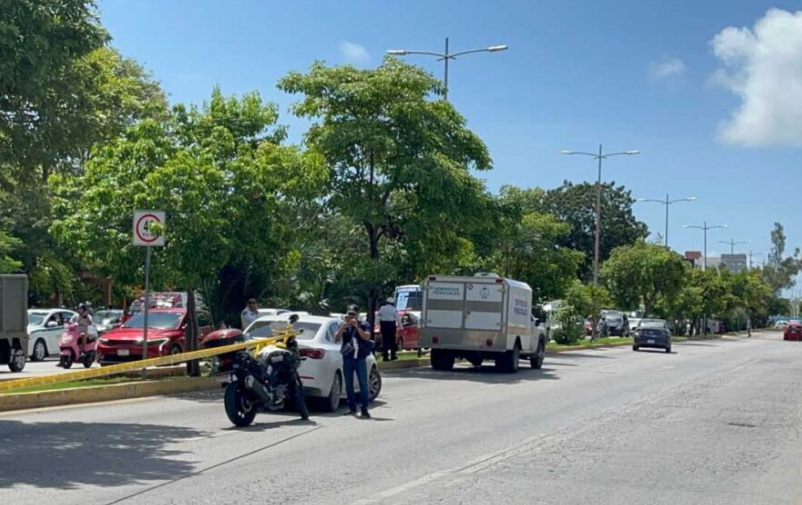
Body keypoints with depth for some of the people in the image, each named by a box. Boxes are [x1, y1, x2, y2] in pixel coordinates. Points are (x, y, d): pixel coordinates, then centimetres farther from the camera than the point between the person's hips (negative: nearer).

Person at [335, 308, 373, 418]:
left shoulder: (364, 326, 5)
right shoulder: (344, 327, 10)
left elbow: (367, 337, -13)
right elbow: (336, 339, -2)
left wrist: (357, 326, -18)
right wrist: (343, 327, -14)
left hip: (360, 359, -2)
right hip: (347, 359, 2)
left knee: (363, 384, -7)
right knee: (349, 384, 5)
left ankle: (364, 409, -7)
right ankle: (352, 408, 14)